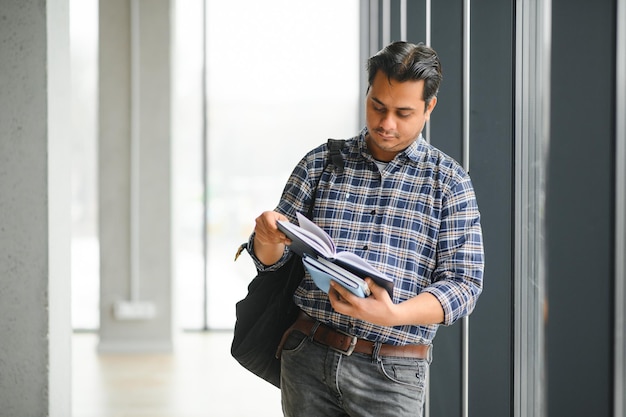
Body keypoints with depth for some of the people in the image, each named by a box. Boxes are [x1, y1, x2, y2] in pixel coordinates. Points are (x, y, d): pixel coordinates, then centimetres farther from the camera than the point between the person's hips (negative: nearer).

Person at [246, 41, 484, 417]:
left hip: (391, 372, -2)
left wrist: (392, 315, -21)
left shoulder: (450, 182, 1)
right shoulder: (321, 163, 8)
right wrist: (268, 237, -13)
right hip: (308, 355, 2)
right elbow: (271, 259, 11)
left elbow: (464, 283, -5)